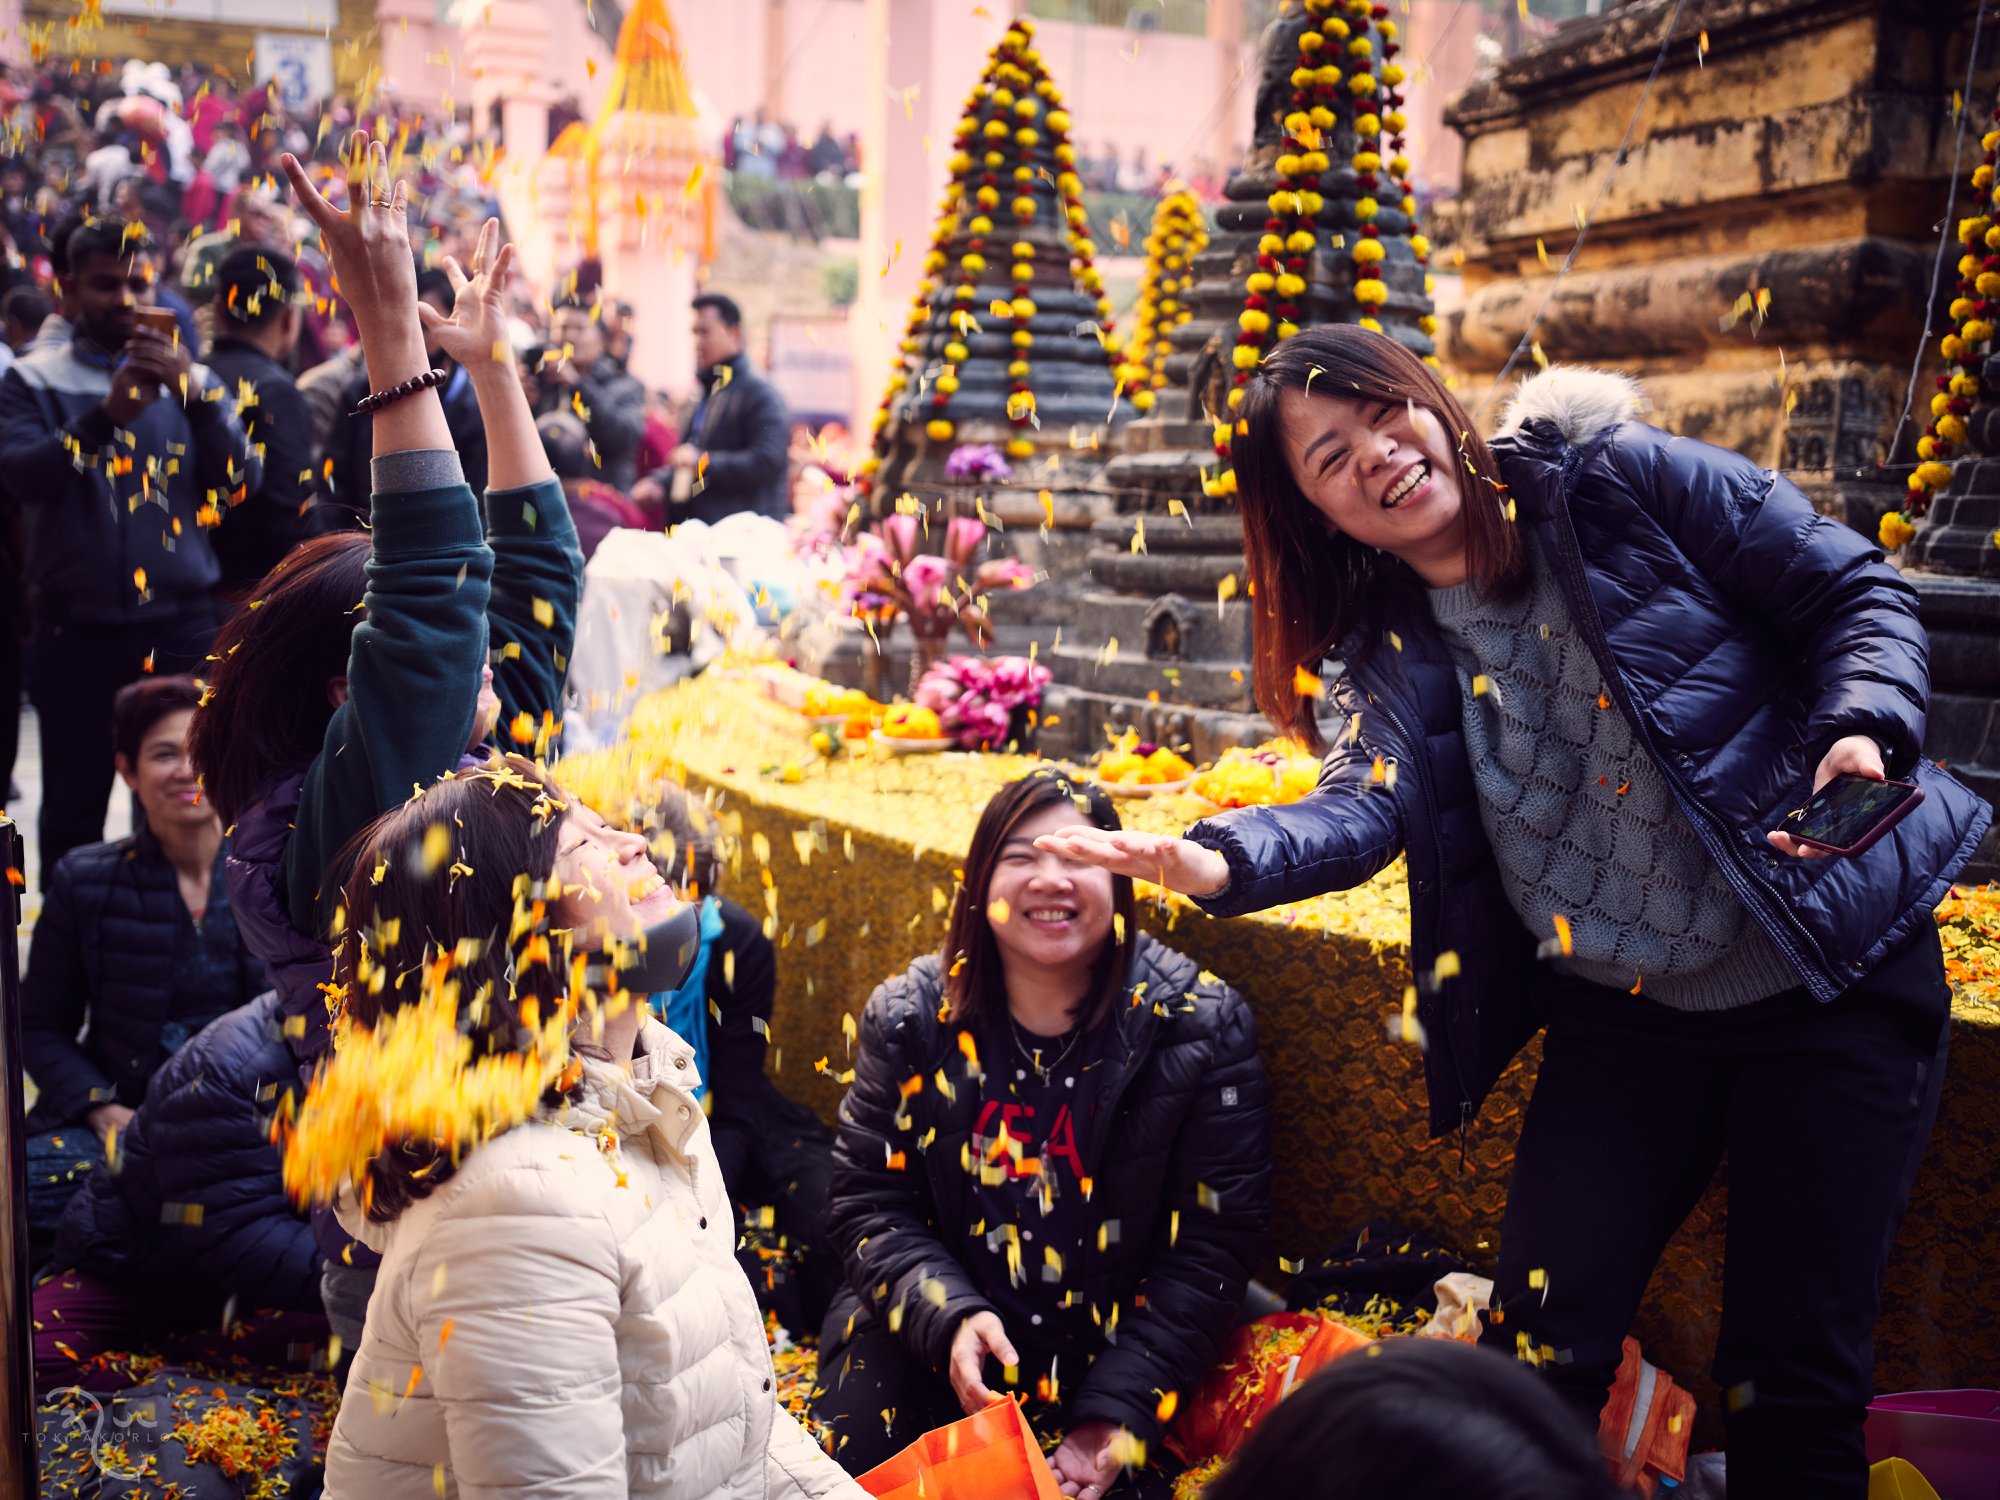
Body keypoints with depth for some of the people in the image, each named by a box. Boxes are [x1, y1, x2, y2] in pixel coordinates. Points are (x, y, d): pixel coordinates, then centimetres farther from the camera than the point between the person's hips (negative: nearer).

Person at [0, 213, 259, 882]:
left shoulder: (191, 378, 11)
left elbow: (242, 478, -3)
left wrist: (196, 397, -19)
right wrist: (106, 416, -27)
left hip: (181, 626, 1)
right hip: (76, 631, -1)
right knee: (73, 808, 5)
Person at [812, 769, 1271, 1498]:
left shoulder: (1200, 1026, -10)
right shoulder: (911, 1020, -4)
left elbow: (1214, 1240, -9)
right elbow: (869, 1203, -1)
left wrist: (1119, 1408, -16)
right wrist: (947, 1318, -19)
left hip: (1113, 1349, -1)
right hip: (930, 1342, 2)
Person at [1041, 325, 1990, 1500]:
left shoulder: (1629, 482, -8)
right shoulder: (1389, 648, 2)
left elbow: (1857, 596, -3)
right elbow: (1371, 801, -15)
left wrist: (1860, 731, -23)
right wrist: (1224, 860, -35)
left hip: (1831, 977, -3)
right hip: (1619, 1017, 3)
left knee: (1796, 1381, 1)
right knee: (1540, 1349, -1)